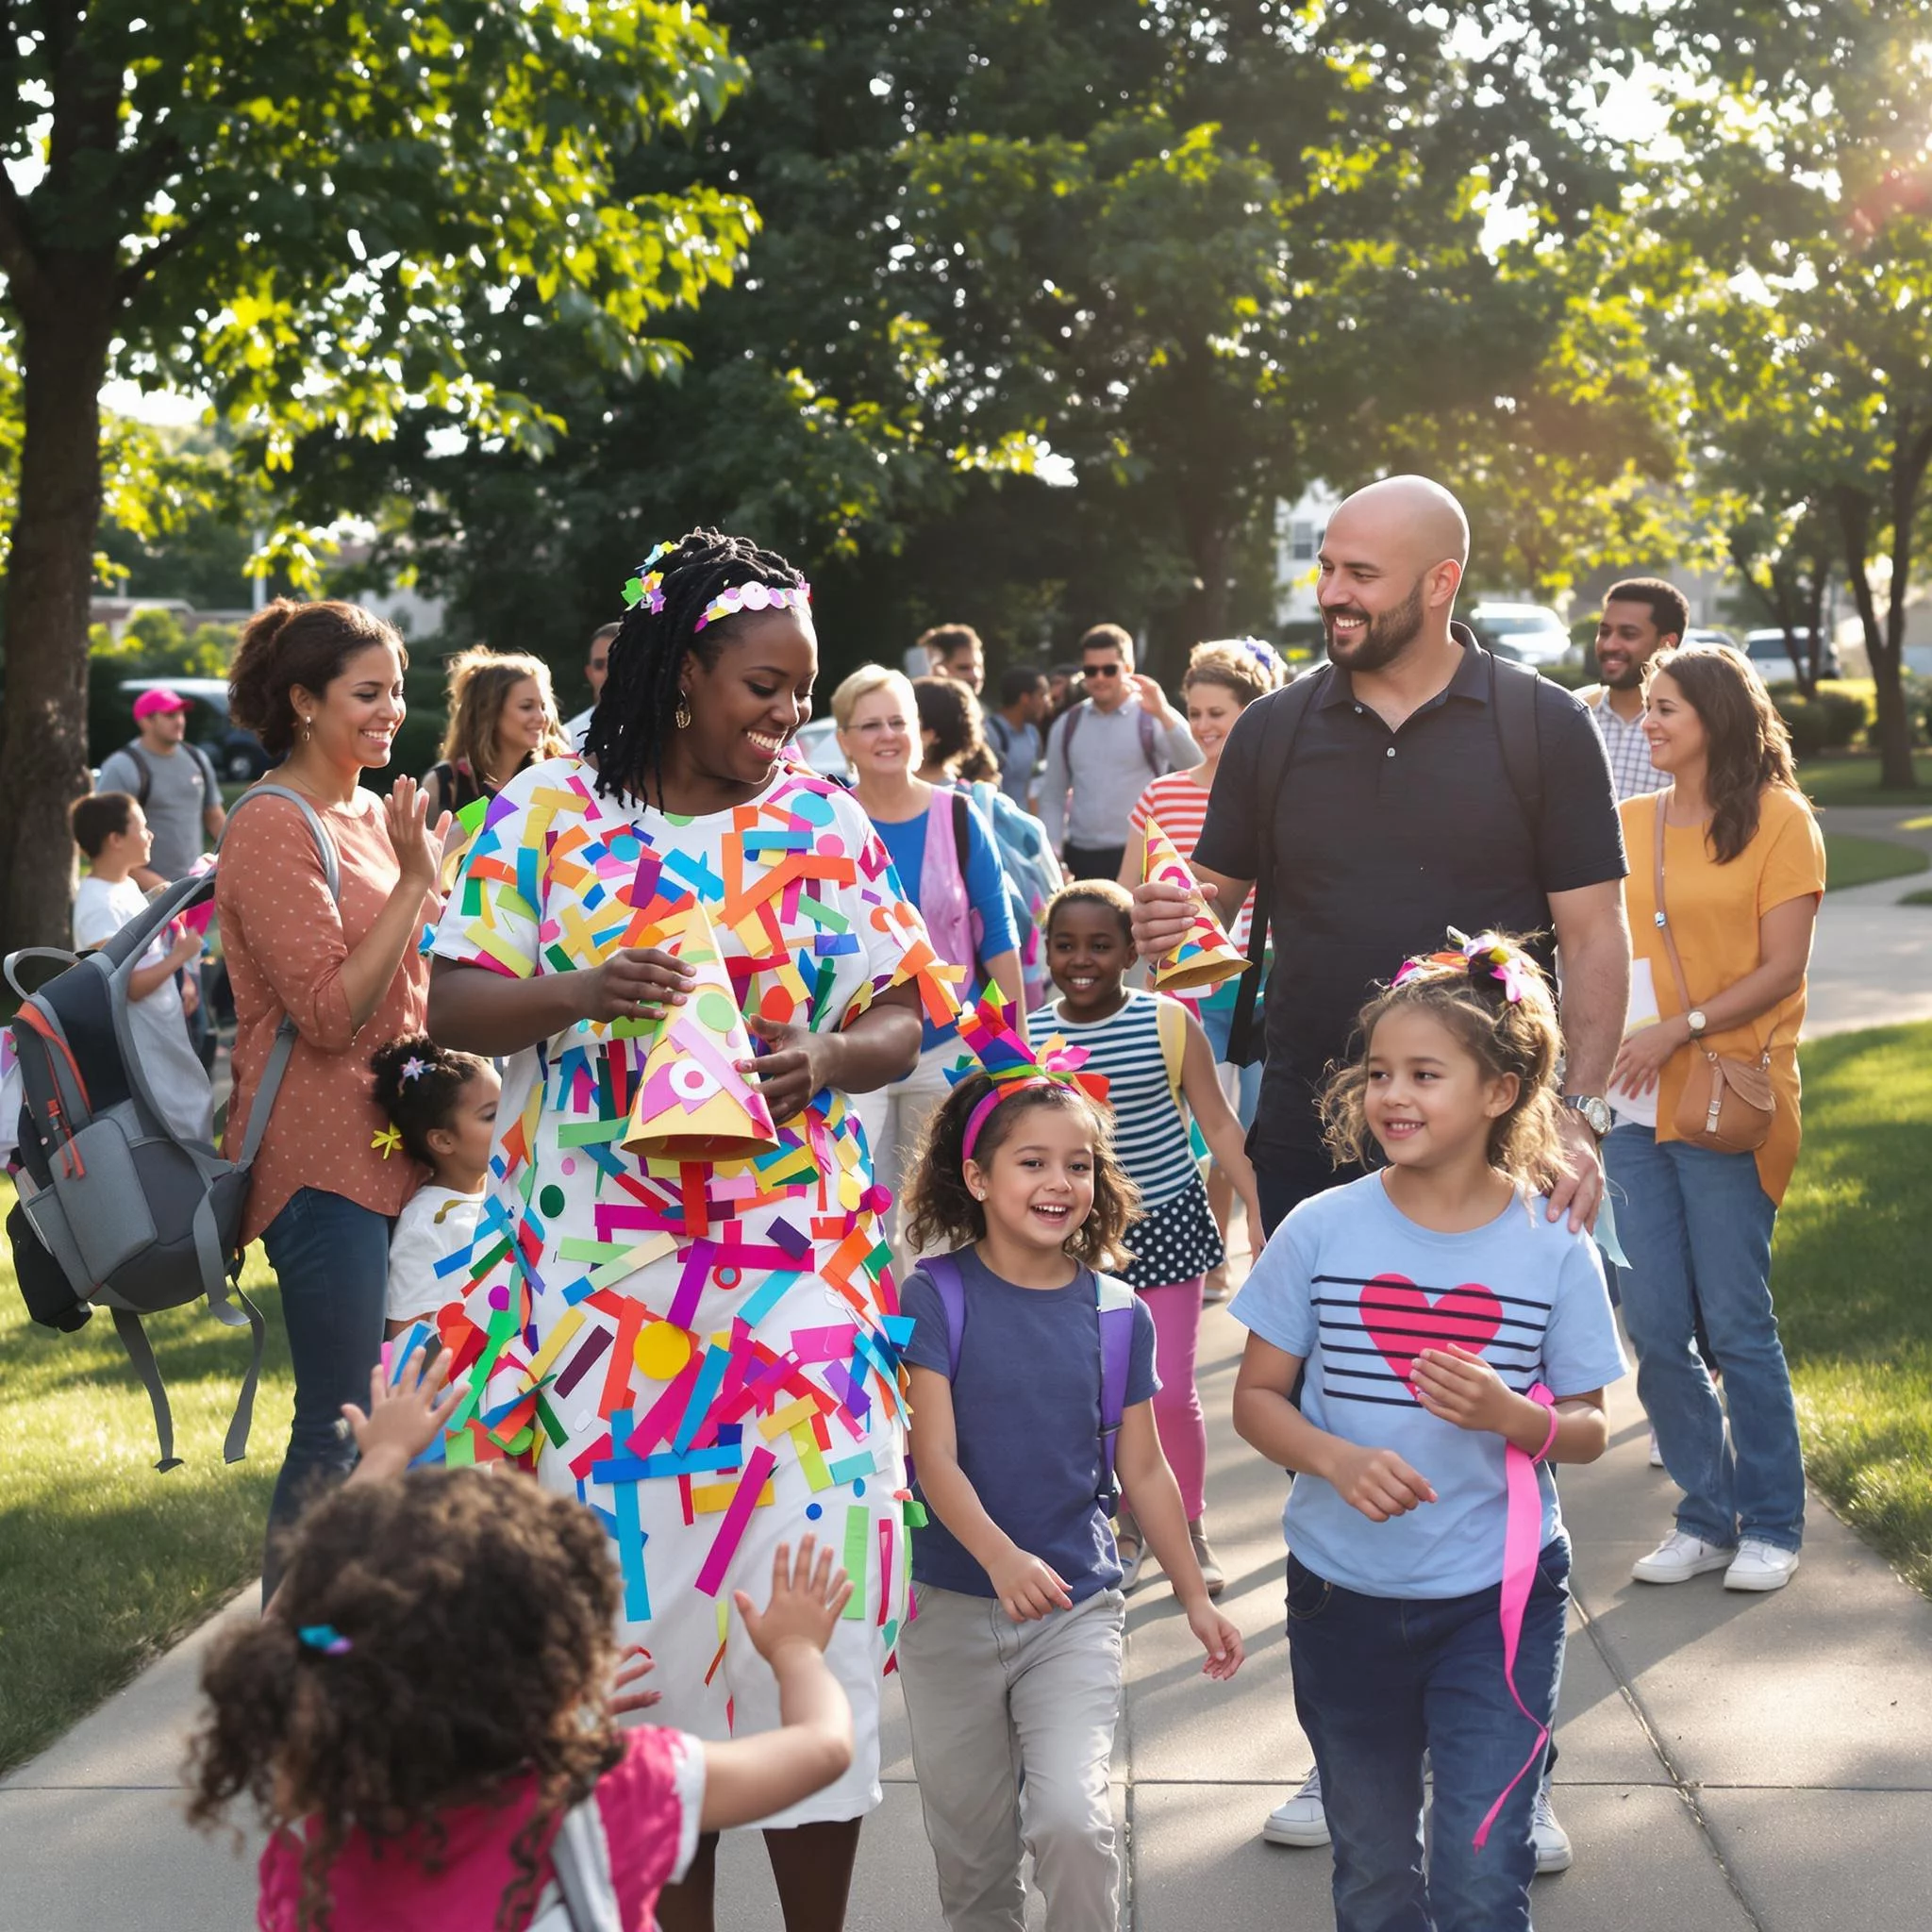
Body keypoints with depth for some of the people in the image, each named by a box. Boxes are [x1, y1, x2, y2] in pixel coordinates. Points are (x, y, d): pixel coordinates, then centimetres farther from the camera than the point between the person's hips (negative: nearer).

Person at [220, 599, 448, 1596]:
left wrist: (439, 878, 9)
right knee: (338, 1429, -6)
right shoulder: (274, 829, -13)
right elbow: (328, 1012, -20)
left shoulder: (371, 815, 14)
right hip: (323, 1158, -9)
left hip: (386, 1145, 9)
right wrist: (414, 884, -19)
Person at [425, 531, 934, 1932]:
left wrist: (831, 1056, -14)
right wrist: (578, 995, -16)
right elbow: (456, 1005, 2)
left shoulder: (824, 821, 7)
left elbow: (902, 1024, 7)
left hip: (796, 1262, 1)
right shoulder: (550, 812, 3)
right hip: (601, 1267, 0)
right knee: (634, 1567, 3)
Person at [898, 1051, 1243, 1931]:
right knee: (969, 1841, 11)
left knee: (1070, 1815, -16)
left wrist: (1194, 1596, 11)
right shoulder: (936, 1297, -9)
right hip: (952, 1603, 0)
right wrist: (1001, 1557, -31)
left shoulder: (1117, 1313, -1)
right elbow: (935, 1456, -15)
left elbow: (1144, 1468, 8)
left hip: (1076, 1608, 1)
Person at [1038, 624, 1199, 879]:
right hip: (1080, 861, 4)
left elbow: (1198, 768, -18)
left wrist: (1164, 714, -29)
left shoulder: (1153, 719, -1)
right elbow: (1052, 798, 13)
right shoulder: (1066, 727, 11)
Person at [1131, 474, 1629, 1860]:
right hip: (1313, 1144, 3)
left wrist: (1580, 1114, -11)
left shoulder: (1542, 728, -1)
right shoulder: (1277, 731, 6)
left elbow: (1595, 936, -2)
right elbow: (1218, 895, 10)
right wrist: (1166, 919, -14)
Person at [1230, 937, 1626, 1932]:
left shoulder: (1553, 1247, -7)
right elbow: (1257, 1395, -1)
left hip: (1499, 1599, -1)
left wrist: (1514, 1417, -21)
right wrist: (1340, 1460, -20)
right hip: (1344, 1593, 2)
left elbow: (1589, 1431, 1)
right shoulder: (1322, 1229, -7)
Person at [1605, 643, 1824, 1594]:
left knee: (1737, 1322, -2)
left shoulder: (1779, 819, -2)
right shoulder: (1631, 824, 13)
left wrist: (1682, 1029, -17)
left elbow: (1782, 968, -7)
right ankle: (1706, 1516, 18)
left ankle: (1771, 1524, 13)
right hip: (1636, 1104, 5)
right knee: (1655, 1326, 4)